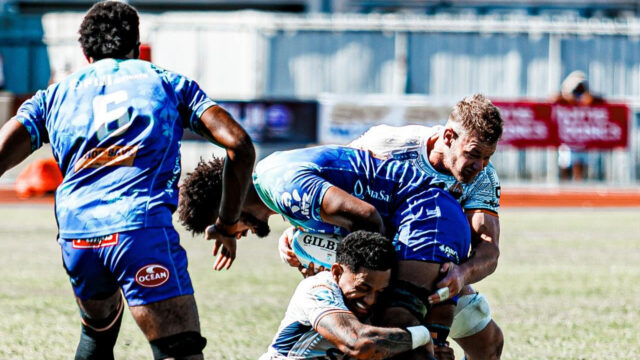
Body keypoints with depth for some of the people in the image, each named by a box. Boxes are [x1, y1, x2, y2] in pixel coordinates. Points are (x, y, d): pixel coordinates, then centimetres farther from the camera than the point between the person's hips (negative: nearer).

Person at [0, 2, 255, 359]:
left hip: (76, 236, 4)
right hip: (142, 227, -4)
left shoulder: (55, 95, 23)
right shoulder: (169, 82, 18)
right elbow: (240, 145, 8)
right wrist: (227, 226, 19)